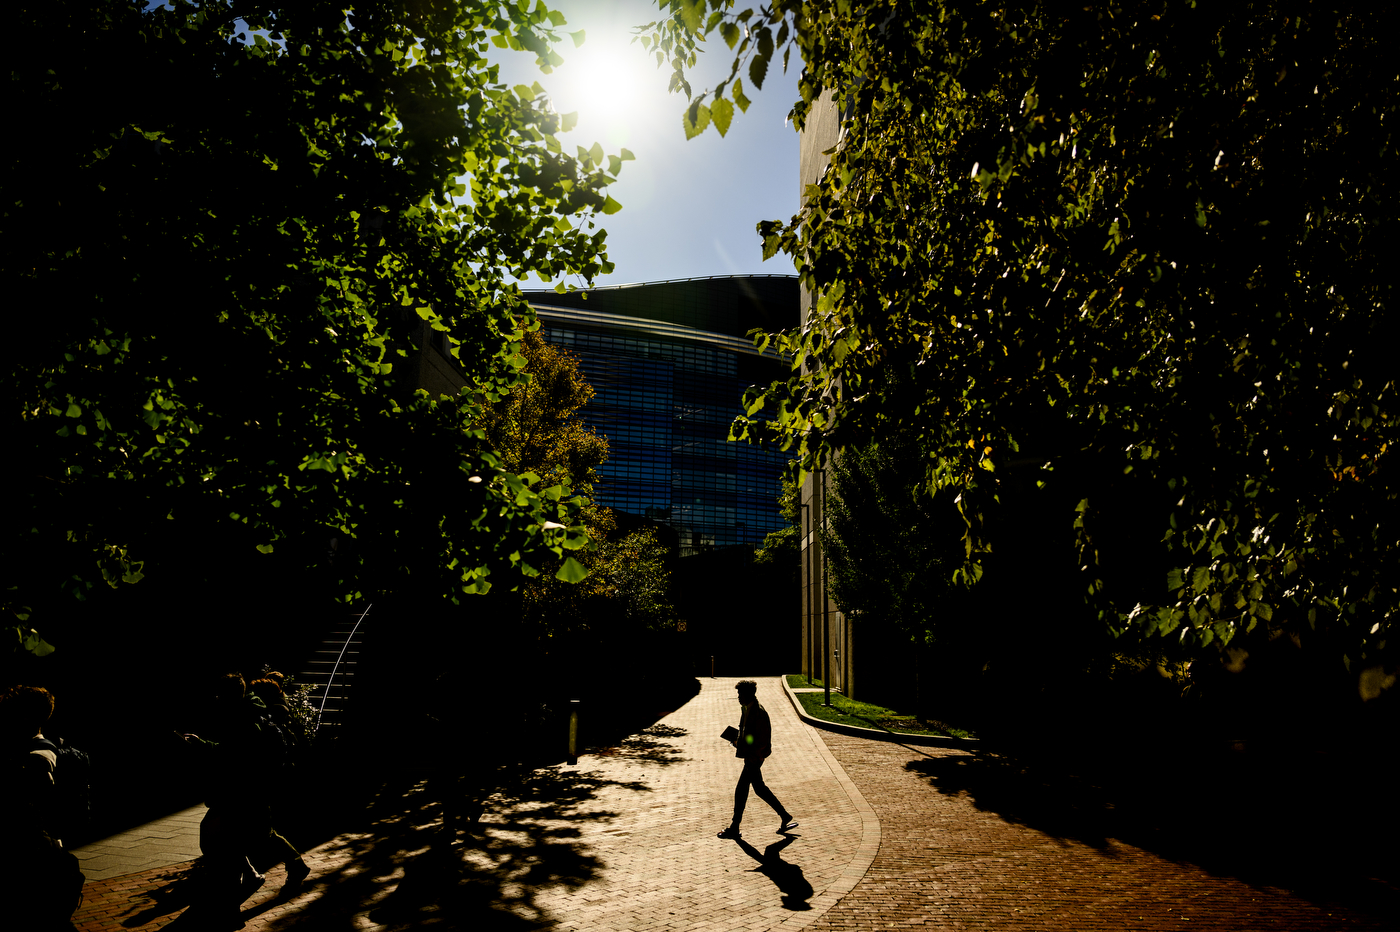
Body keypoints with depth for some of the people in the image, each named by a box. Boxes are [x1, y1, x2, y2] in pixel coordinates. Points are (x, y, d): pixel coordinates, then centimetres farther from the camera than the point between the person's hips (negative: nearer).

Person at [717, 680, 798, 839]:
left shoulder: (759, 712, -20)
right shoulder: (748, 710, 10)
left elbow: (762, 740, -22)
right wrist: (737, 740, 6)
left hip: (754, 757, -10)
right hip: (751, 756, 10)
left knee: (741, 791, -3)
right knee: (759, 788, 16)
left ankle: (734, 828, 7)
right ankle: (785, 816, 26)